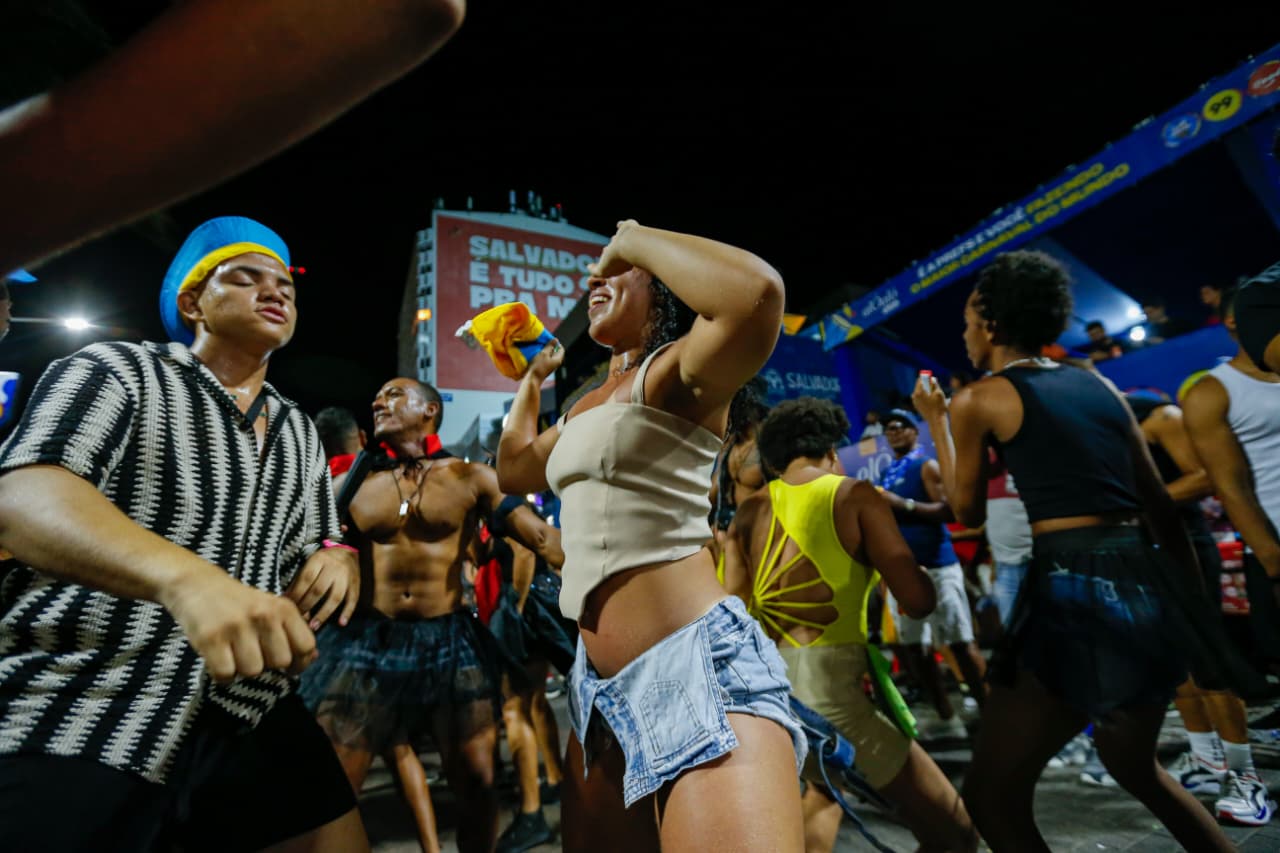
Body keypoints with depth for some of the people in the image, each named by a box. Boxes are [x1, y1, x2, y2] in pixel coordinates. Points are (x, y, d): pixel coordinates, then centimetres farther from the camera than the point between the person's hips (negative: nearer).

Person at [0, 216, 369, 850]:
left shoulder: (299, 432, 14)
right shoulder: (116, 371, -2)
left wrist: (338, 560, -7)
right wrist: (187, 578, -39)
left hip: (250, 719, 5)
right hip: (74, 721, -4)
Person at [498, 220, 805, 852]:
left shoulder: (677, 373, -7)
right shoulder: (585, 408, 18)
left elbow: (757, 293, -30)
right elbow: (513, 470, 33)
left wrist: (631, 240, -14)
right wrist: (534, 377, 33)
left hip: (698, 667, -8)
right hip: (601, 683, 9)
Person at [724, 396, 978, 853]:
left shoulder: (750, 509, 9)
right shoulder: (854, 494, -2)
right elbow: (919, 601, -7)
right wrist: (911, 568, 13)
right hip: (826, 690, -6)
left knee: (826, 786, 36)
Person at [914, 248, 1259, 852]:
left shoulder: (976, 400, -4)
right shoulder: (1098, 384, 15)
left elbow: (968, 511, 8)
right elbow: (1160, 505, 16)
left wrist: (935, 420, 16)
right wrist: (1196, 597, 23)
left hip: (1076, 591, -8)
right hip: (1148, 583, 8)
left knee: (991, 794, 4)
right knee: (1133, 764, 32)